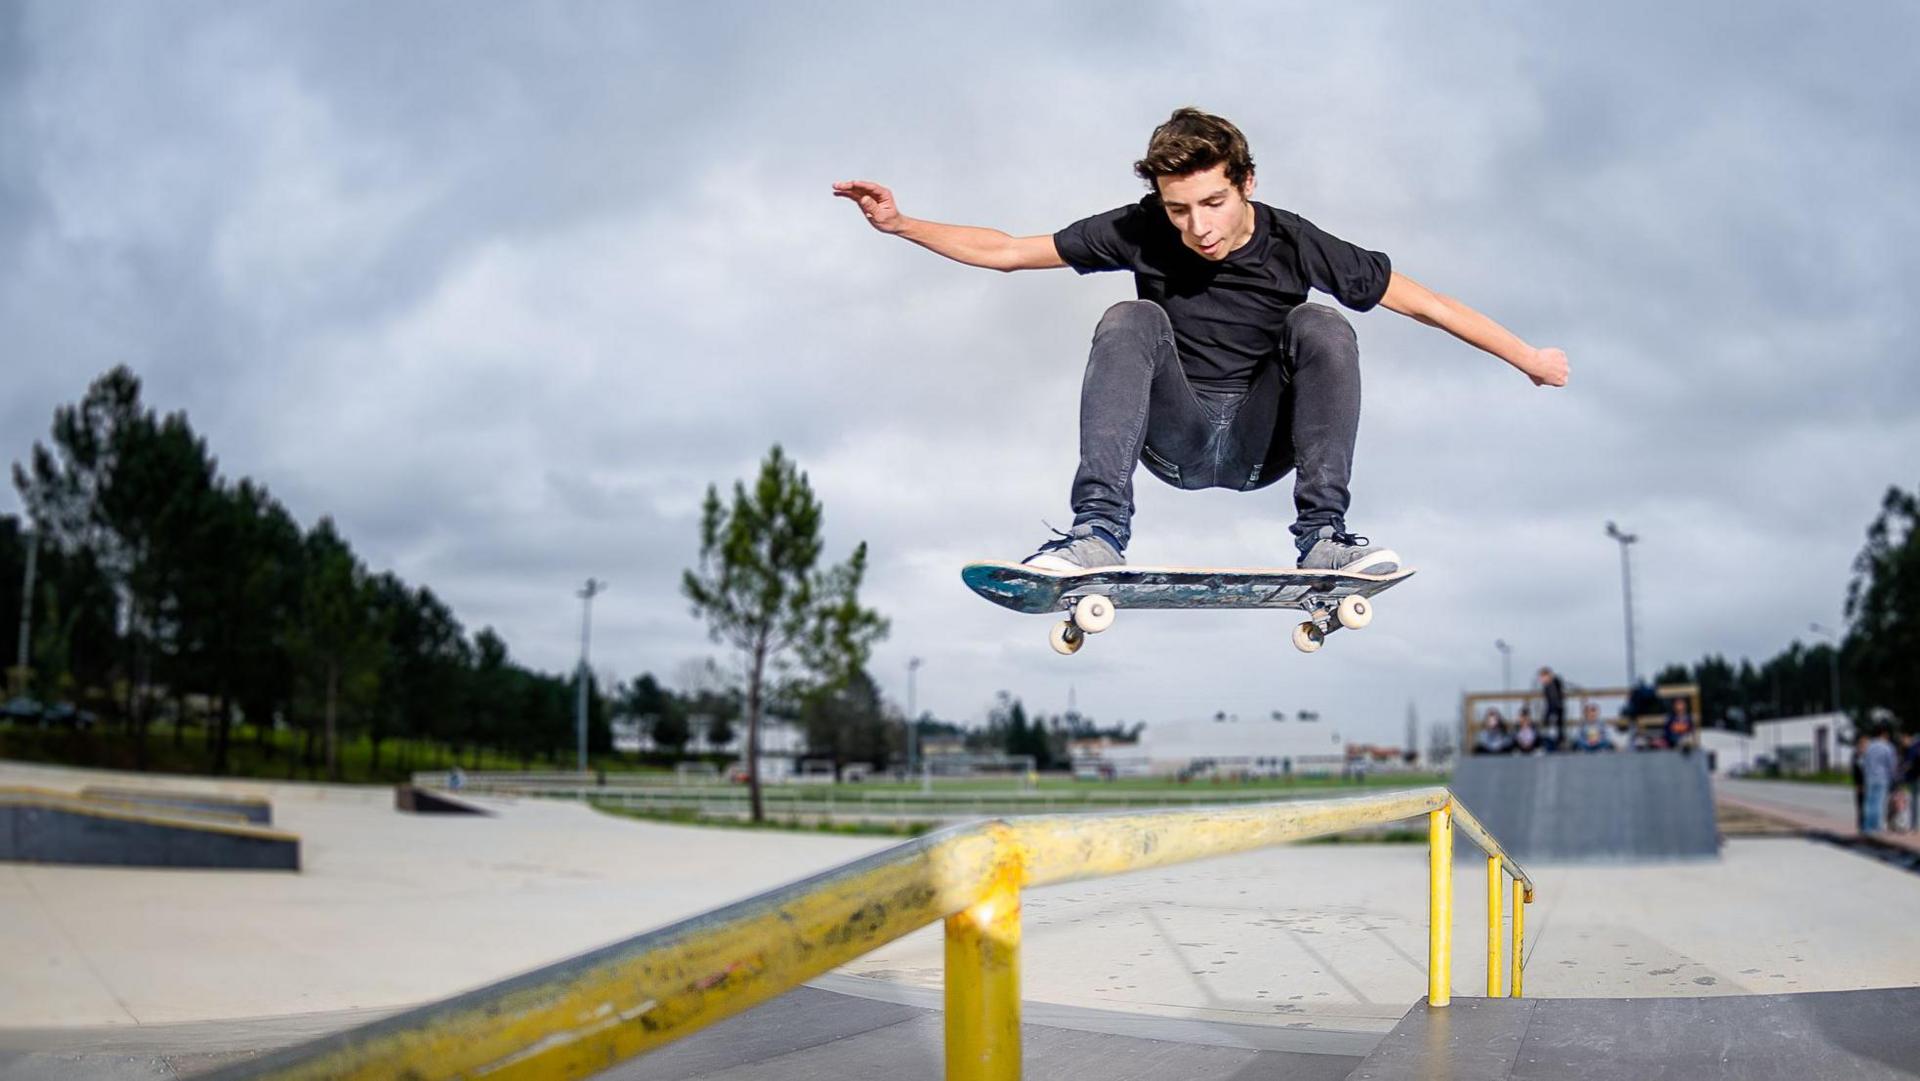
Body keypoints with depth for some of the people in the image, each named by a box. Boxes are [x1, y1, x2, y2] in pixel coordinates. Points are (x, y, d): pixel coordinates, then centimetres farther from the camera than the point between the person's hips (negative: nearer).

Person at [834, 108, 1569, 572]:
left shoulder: (1293, 244, -13)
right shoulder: (1141, 232, -11)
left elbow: (1420, 301, -8)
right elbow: (1007, 251, -8)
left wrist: (1528, 358, -5)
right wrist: (901, 225, -17)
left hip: (1261, 443, 0)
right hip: (1172, 436, 0)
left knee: (1323, 327, -24)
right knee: (1131, 319, -25)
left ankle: (1322, 535, -27)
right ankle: (1099, 530, -35)